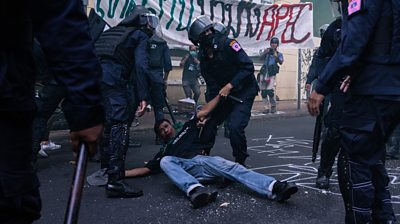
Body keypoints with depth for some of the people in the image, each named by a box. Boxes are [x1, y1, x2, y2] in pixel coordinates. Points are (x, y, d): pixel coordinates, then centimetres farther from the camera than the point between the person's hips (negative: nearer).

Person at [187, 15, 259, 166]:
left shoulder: (227, 44, -19)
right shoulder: (203, 58, -1)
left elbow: (248, 67, -22)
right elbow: (212, 87, 0)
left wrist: (229, 86, -27)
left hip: (245, 90, -6)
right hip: (224, 93, 6)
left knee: (235, 127, -21)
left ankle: (240, 162, 1)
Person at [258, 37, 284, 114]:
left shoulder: (279, 54, 9)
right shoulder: (266, 51, 12)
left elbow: (281, 62, -7)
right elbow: (261, 56, -6)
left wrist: (276, 56, -24)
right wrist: (264, 52, -25)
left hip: (272, 75, -2)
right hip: (263, 74, 3)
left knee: (270, 91, -16)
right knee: (263, 92, 2)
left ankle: (273, 106, 3)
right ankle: (267, 107, 14)